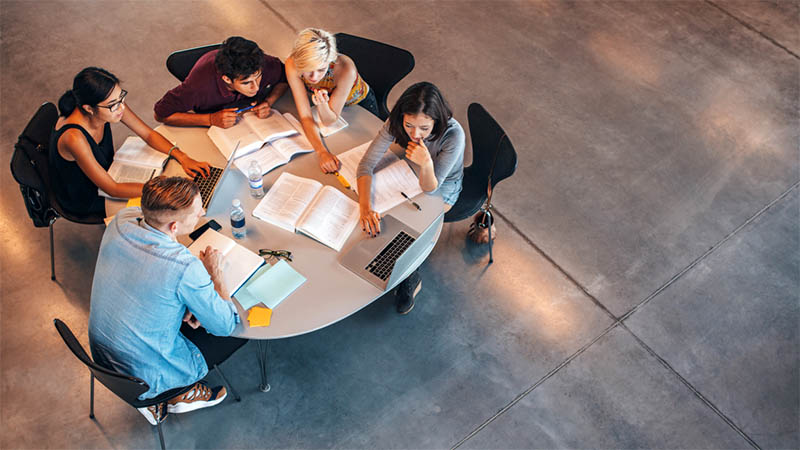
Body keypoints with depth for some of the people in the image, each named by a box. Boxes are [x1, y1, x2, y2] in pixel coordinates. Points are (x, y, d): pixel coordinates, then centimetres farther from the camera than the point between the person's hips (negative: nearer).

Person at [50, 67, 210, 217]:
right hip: (85, 200, -6)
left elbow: (149, 134, -6)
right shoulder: (74, 137, -40)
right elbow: (112, 189, -33)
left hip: (105, 171, 6)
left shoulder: (113, 104, -22)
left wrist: (182, 157, -21)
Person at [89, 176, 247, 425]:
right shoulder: (185, 267, -34)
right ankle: (182, 393, 17)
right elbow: (225, 326, -18)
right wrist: (214, 273, -6)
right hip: (146, 377, -6)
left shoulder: (121, 220, -14)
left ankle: (154, 398, 24)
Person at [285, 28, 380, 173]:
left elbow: (329, 120, -32)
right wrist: (322, 152, -47)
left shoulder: (345, 68, -44)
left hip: (360, 103, -2)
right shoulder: (292, 64, -36)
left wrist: (322, 104, -54)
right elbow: (305, 116, -32)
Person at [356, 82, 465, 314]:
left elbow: (430, 188, -31)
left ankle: (410, 278, 13)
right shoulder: (396, 123, -29)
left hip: (443, 188, -4)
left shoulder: (453, 135, -38)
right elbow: (366, 164, -27)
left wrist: (427, 164, -54)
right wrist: (366, 207, -43)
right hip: (410, 174, 4)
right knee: (383, 221, -12)